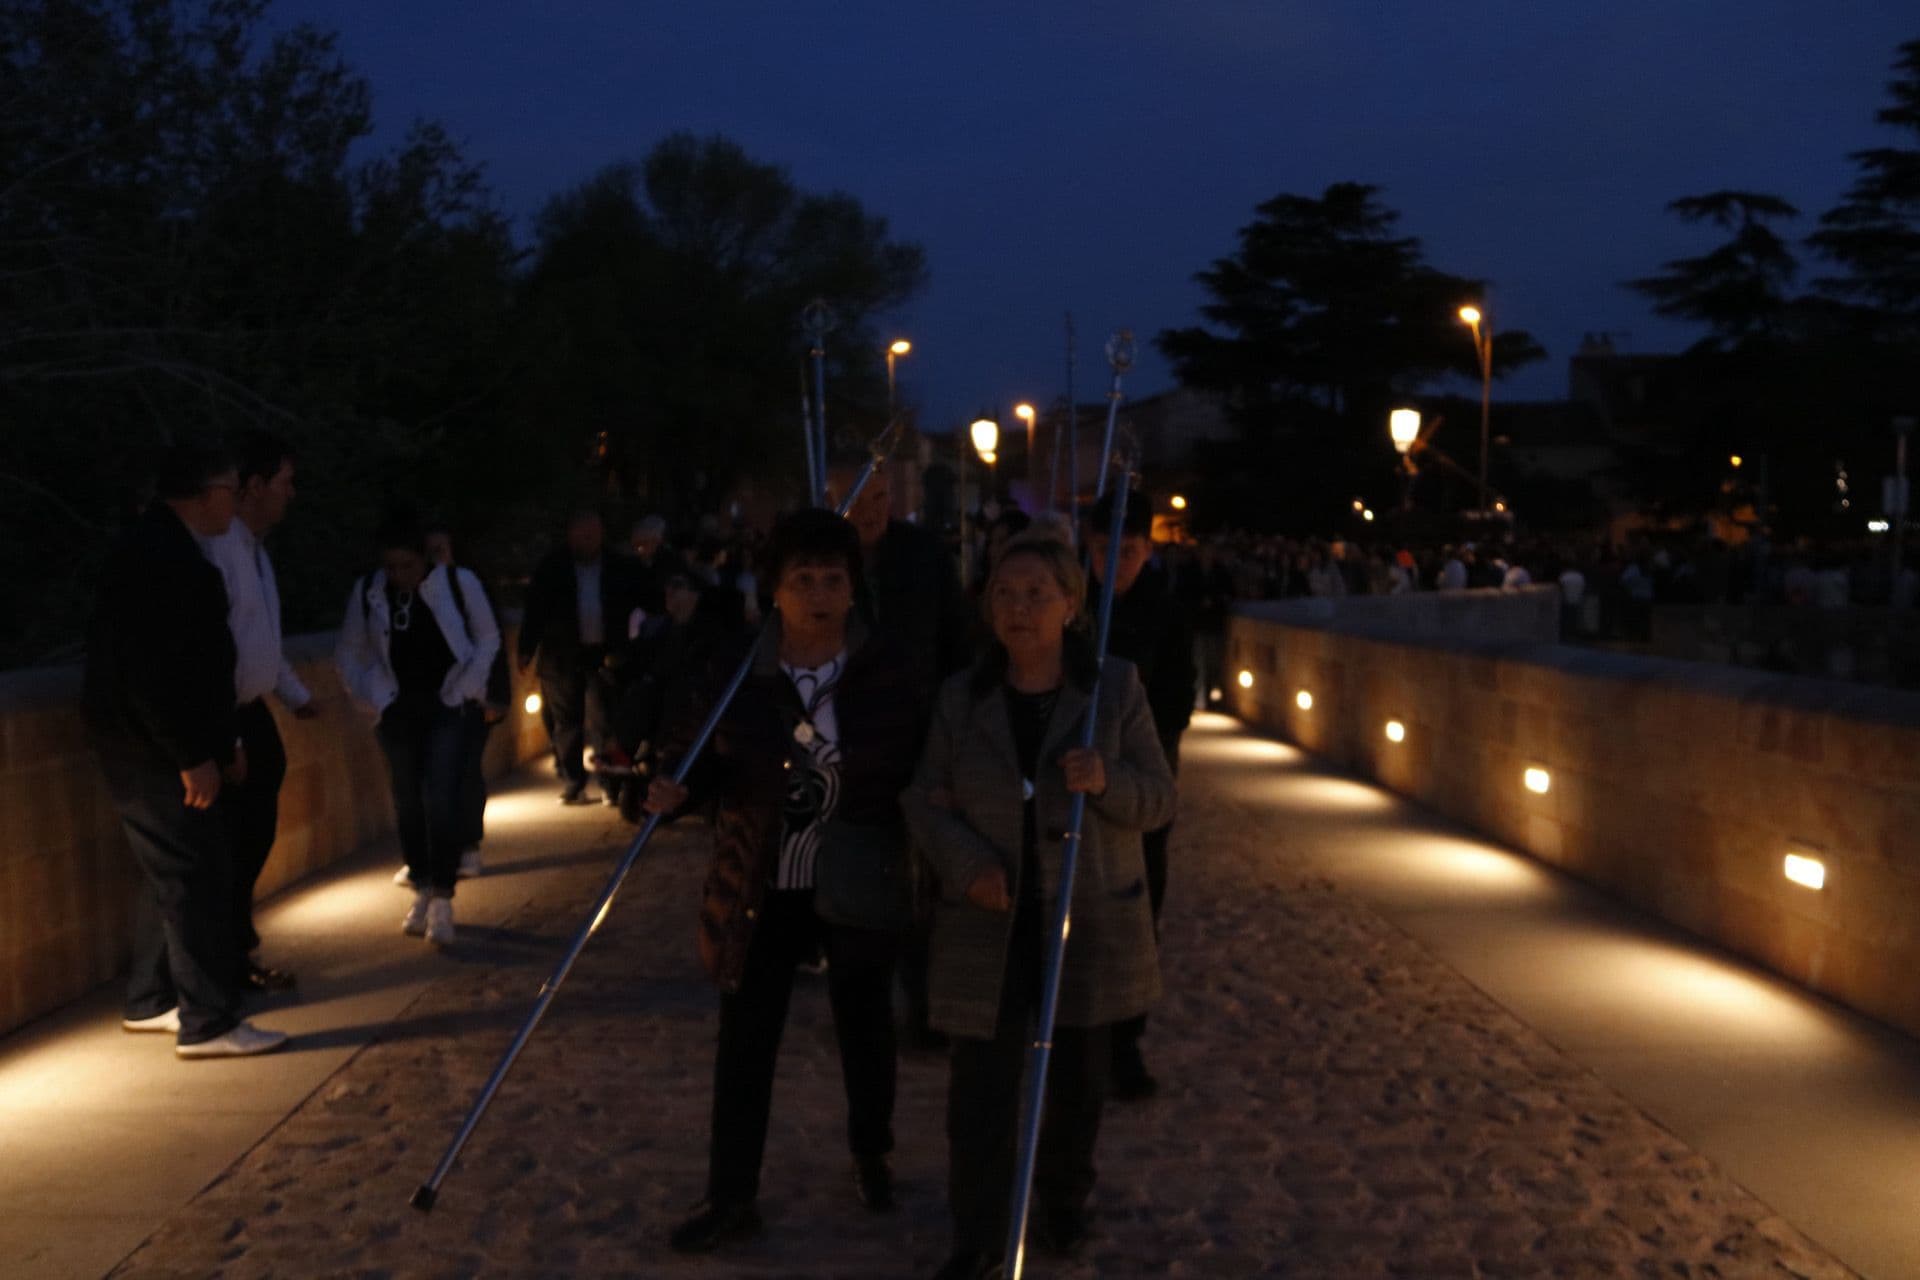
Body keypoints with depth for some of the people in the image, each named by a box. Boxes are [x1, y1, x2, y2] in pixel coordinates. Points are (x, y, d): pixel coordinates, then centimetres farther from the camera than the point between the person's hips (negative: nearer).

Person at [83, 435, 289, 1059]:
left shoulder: (163, 546, 14)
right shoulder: (159, 555, -20)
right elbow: (153, 672, -25)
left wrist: (223, 739, 18)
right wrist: (193, 757, -22)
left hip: (157, 747, 11)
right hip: (152, 749, -11)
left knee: (171, 875, 18)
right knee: (197, 878, -6)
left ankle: (150, 1002, 30)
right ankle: (208, 1023, -1)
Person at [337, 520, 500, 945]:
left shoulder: (459, 582, -9)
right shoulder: (367, 591, -4)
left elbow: (488, 638, 2)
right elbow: (349, 651, 9)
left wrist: (467, 688, -6)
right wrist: (369, 697, -1)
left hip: (448, 706, -3)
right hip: (397, 709, 3)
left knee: (440, 797, -14)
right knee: (407, 803, 8)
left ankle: (443, 899, -9)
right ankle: (422, 891, 23)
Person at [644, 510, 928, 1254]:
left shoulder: (889, 669, -10)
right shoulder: (736, 673, -10)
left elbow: (920, 763, -1)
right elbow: (695, 755, -1)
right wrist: (674, 790, -21)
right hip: (763, 890, 0)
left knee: (865, 1028, 19)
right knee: (744, 1042, 7)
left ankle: (871, 1158, 44)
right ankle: (730, 1197, 24)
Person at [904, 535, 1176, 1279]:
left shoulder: (1115, 687, -3)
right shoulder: (961, 696, 1)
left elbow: (1160, 800, -3)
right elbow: (925, 799, 2)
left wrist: (1109, 782, -24)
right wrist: (965, 859, -17)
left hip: (1090, 922, 0)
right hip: (989, 924, 0)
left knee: (1078, 1076, 13)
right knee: (981, 1087, 1)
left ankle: (1063, 1203, 38)